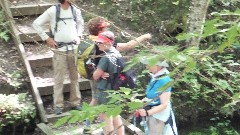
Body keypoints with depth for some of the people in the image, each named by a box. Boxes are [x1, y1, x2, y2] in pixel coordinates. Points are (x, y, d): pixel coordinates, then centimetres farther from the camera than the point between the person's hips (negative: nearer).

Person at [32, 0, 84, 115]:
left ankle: (75, 102, 21)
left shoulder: (75, 10, 4)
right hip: (60, 50, -4)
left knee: (75, 77, 10)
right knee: (59, 79, 0)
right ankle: (58, 105, 8)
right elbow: (36, 24, -4)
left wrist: (79, 35, 12)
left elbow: (80, 22, 25)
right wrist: (47, 38, -6)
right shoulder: (53, 11, -10)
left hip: (74, 48, 4)